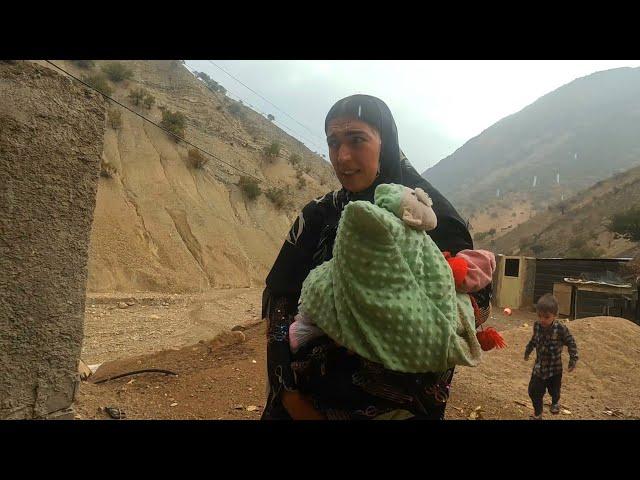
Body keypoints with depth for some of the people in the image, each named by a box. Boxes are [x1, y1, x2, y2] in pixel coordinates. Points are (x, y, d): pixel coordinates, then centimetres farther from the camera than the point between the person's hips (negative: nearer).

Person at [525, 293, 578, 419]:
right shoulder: (537, 325, -11)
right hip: (539, 366, 3)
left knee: (554, 390, 19)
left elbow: (571, 343, -11)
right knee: (534, 391, 6)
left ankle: (555, 403, 55)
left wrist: (573, 359, -15)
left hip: (555, 367, -3)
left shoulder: (561, 329, -25)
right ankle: (537, 413, 29)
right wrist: (528, 351, 21)